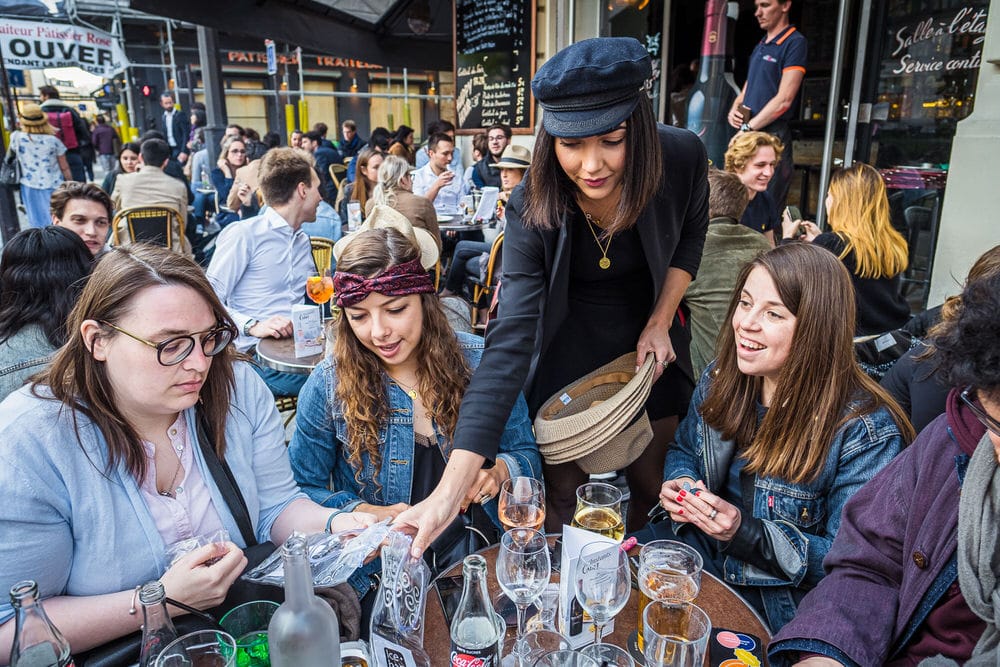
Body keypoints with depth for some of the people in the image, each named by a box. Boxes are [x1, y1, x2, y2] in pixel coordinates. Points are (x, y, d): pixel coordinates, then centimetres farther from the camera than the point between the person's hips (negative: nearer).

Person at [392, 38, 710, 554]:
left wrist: (660, 322, -9)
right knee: (563, 490, 4)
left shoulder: (682, 158, -23)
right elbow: (511, 339, -37)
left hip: (646, 337, 2)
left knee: (651, 484, 12)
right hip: (567, 345, -2)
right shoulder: (532, 208, -28)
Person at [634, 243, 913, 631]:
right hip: (699, 542, 6)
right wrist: (679, 483, -8)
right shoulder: (722, 378, -4)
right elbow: (683, 448, 15)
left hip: (777, 596, -5)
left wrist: (745, 533, -27)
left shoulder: (866, 431, -20)